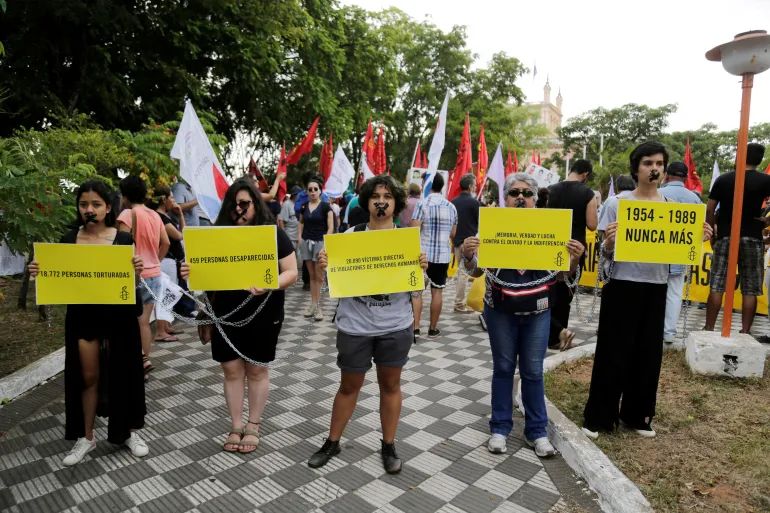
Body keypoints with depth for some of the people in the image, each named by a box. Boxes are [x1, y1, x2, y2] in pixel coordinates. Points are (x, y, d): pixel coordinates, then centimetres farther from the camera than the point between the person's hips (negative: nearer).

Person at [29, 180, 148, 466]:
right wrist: (39, 273, -13)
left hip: (118, 317, -2)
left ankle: (129, 431, 28)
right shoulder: (68, 241, 1)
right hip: (82, 317, 2)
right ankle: (86, 437, 29)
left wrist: (138, 272, -25)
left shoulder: (123, 239, -6)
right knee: (87, 377, 11)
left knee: (122, 374, 9)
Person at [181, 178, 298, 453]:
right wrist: (191, 273, -14)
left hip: (262, 315, -2)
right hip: (226, 315, 3)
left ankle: (253, 426, 28)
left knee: (256, 369, 11)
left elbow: (291, 273, -9)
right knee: (231, 369, 10)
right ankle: (236, 426, 27)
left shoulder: (273, 234, -7)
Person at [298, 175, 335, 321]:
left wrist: (326, 243, -14)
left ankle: (317, 305, 6)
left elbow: (330, 228, -7)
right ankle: (313, 304, 15)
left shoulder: (325, 206, -5)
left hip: (320, 242, -4)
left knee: (319, 276, -1)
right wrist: (299, 238, 6)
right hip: (306, 242, 4)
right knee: (312, 275, 10)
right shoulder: (304, 207, 8)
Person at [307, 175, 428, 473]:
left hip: (395, 327, 1)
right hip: (354, 326, 0)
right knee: (349, 386, 14)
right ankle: (332, 442, 33)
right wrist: (325, 265, -17)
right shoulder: (350, 235, -3)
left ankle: (389, 446, 32)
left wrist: (422, 268, -17)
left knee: (390, 385, 14)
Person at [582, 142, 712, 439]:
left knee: (648, 355, 13)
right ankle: (597, 416, 15)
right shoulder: (616, 203, -5)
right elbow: (605, 254, -5)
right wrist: (609, 241, -27)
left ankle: (637, 415, 30)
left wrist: (698, 240, -6)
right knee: (613, 354, 1)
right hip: (622, 287, -4)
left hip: (656, 289, 4)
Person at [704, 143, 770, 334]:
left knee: (716, 286, 2)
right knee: (750, 290, 5)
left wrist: (713, 231, 12)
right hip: (752, 238, 0)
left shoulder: (723, 179, 2)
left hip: (725, 237, 1)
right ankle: (745, 332, 5)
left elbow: (709, 210, 1)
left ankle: (709, 329, 4)